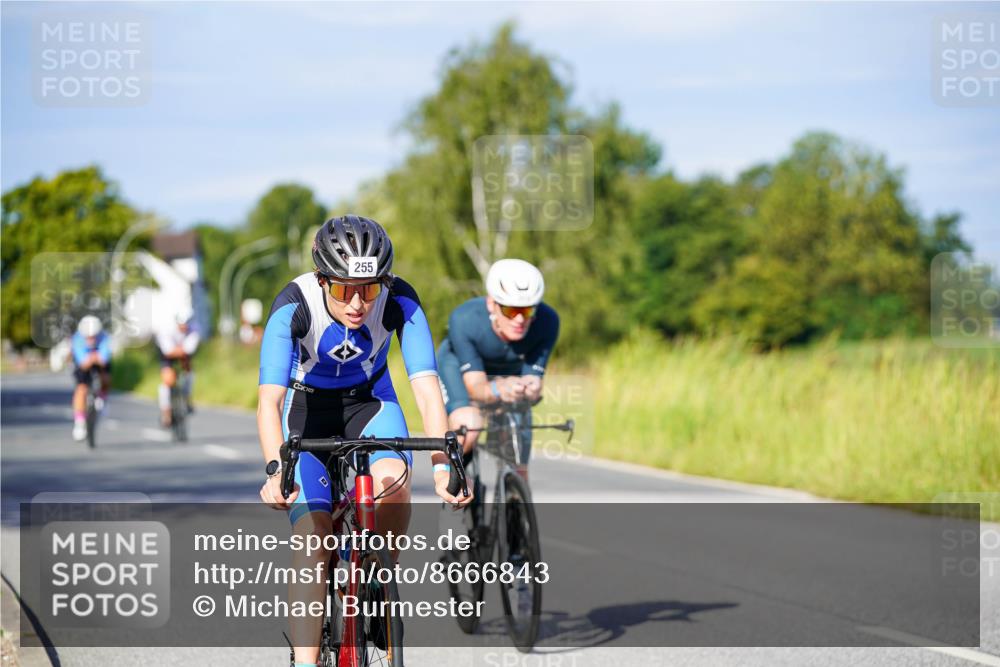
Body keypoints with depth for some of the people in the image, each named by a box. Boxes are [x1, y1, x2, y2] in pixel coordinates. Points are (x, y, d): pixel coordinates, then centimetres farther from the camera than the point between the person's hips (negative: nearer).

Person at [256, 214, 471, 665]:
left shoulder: (399, 302, -27)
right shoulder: (294, 306, -31)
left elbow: (426, 387, -31)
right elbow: (269, 399, -38)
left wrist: (442, 465, -45)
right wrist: (275, 471, -54)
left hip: (369, 399, 1)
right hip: (307, 404, -1)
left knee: (393, 478, -31)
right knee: (311, 540, -16)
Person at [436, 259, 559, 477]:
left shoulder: (546, 322, -34)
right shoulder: (465, 320, -38)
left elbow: (534, 382, -32)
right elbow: (476, 387, -40)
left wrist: (531, 389, -56)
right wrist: (497, 389, -63)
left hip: (511, 371, 2)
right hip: (458, 365, -2)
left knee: (517, 474, -3)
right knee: (467, 426, -32)